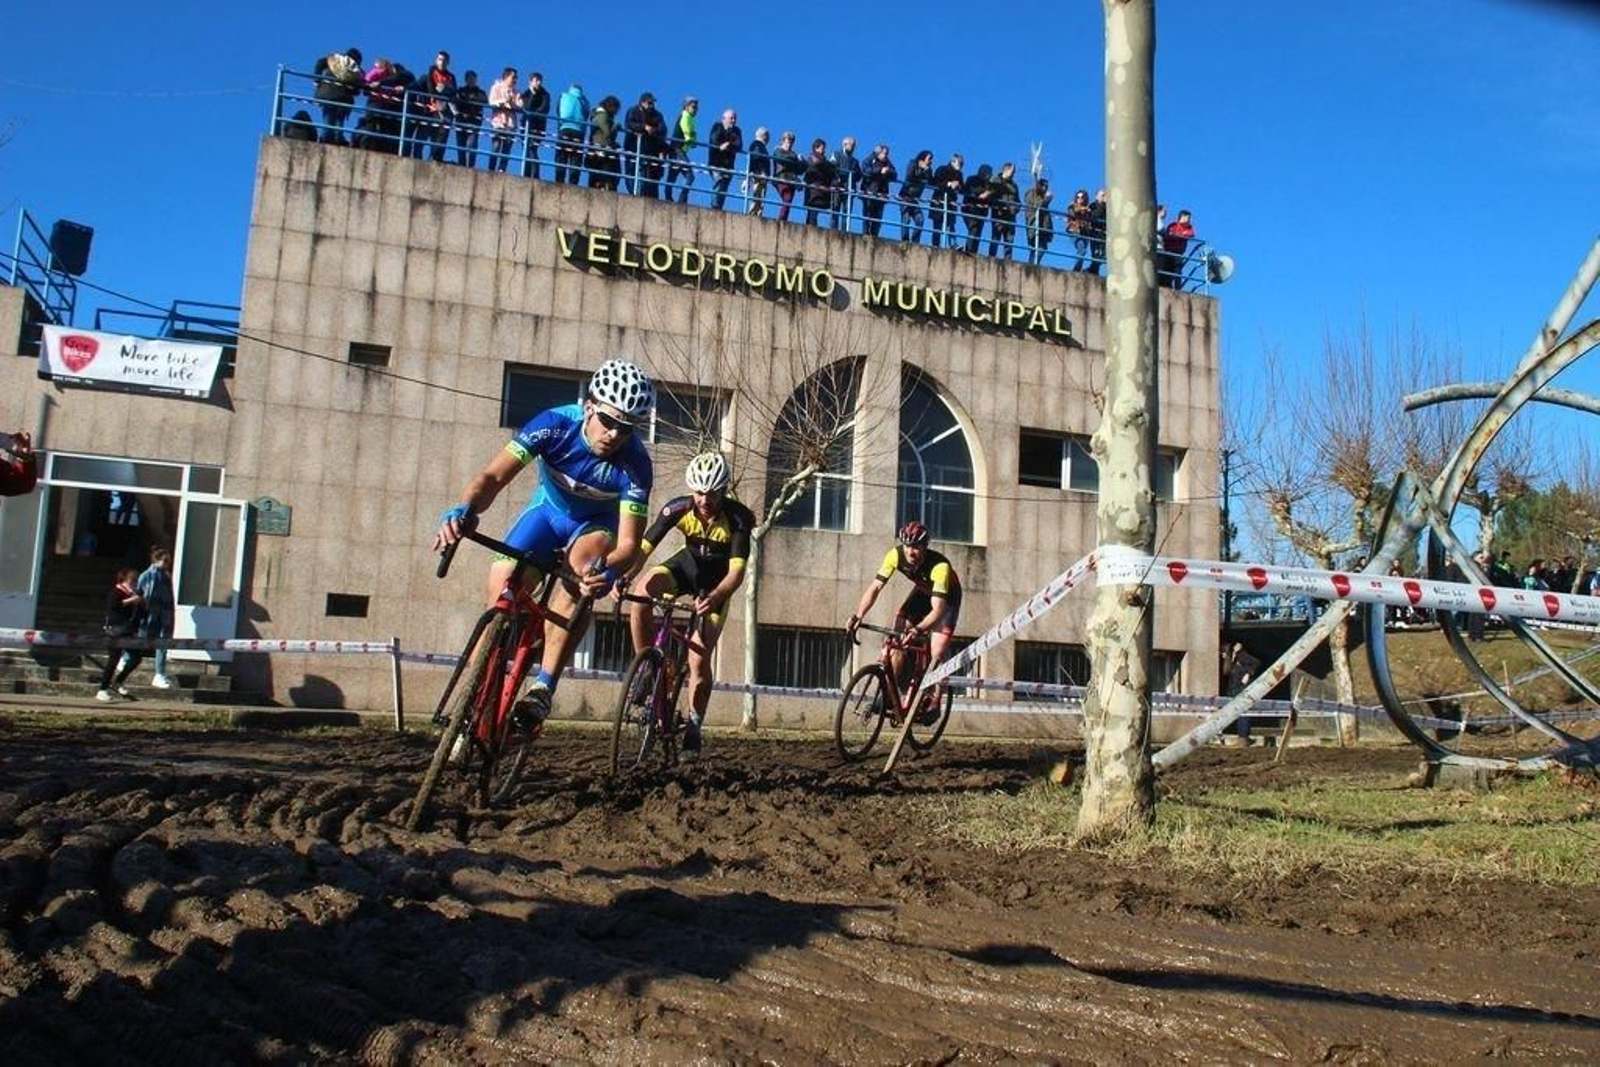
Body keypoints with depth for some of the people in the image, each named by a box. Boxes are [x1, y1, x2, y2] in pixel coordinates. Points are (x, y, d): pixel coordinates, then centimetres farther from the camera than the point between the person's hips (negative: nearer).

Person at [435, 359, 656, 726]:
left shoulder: (635, 464, -31)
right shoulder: (555, 424, -30)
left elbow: (629, 542, -32)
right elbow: (493, 476, -32)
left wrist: (608, 570, -54)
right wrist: (464, 510, -53)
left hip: (596, 524, -2)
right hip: (548, 509, 2)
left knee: (582, 573, -34)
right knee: (502, 587, -14)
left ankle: (543, 687, -31)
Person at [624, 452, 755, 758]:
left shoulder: (738, 518, -30)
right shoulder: (677, 509, -25)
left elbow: (737, 571, -34)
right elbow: (643, 549, -28)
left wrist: (714, 598, -54)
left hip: (717, 581, -2)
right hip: (687, 564, 2)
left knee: (700, 657, -10)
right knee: (644, 591, -31)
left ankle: (694, 727, 10)